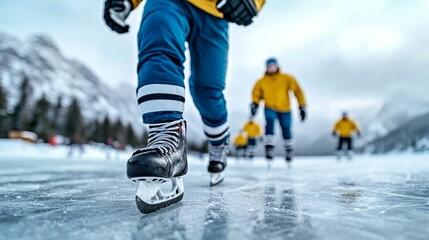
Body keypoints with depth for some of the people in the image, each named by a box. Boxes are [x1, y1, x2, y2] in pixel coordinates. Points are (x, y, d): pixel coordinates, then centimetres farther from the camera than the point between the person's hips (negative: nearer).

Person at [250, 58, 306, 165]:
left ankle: (289, 150, 34)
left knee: (286, 130, 7)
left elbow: (297, 91, -2)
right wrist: (254, 104, -15)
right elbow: (256, 94, 5)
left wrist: (302, 106, -5)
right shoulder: (262, 81, -2)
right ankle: (269, 149, -22)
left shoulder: (287, 79, -4)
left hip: (284, 110, 0)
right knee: (269, 123, -27)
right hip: (270, 108, 0)